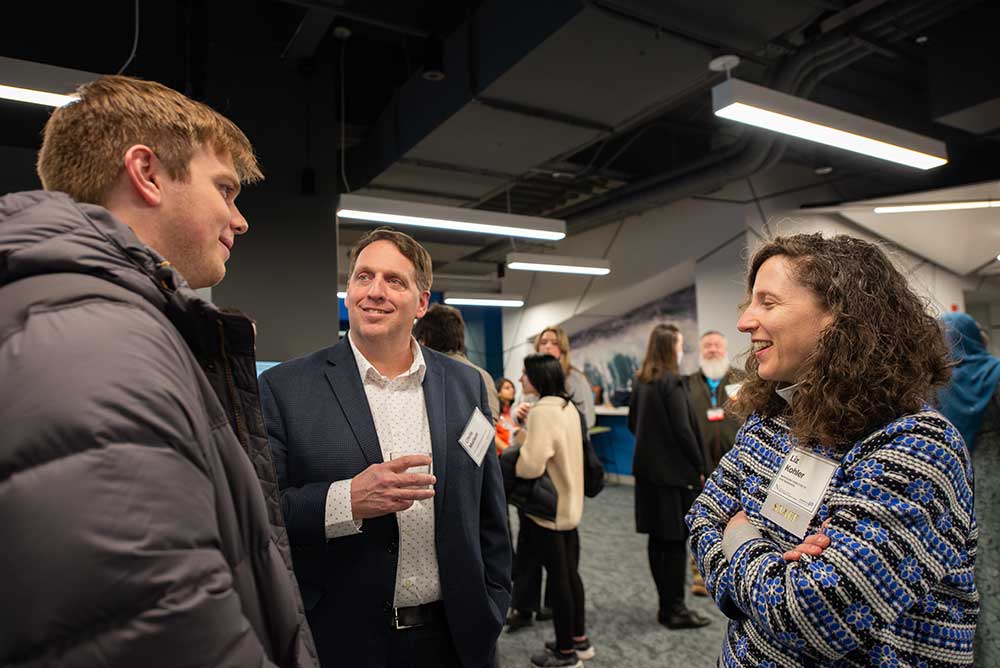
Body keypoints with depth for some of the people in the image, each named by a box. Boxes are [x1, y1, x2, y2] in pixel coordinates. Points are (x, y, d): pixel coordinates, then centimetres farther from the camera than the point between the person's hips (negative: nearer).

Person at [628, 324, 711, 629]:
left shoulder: (640, 382, 8)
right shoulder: (672, 381, -15)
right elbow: (683, 429, -17)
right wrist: (699, 467, -7)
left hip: (648, 469, 8)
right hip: (675, 470, -7)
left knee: (657, 538, 12)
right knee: (676, 540, 2)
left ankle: (665, 604, 23)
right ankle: (675, 609, 11)